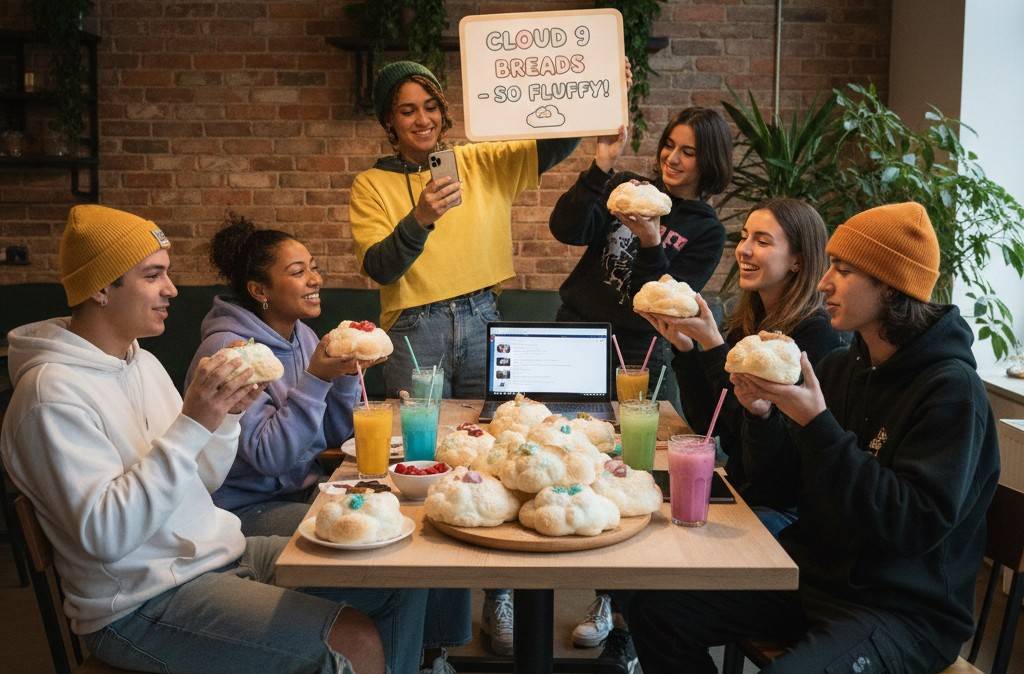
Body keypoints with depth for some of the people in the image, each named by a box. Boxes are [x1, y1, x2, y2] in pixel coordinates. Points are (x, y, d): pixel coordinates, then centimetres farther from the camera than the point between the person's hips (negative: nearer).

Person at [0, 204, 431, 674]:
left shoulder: (141, 361, 11)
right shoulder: (53, 393, -17)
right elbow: (104, 535, -26)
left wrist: (225, 415, -5)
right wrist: (191, 426, -28)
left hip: (225, 552, 9)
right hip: (145, 602, -8)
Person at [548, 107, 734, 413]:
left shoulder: (708, 232, -1)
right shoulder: (627, 187, 3)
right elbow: (566, 231, -12)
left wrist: (651, 243, -26)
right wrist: (602, 166, -21)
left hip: (639, 355, -1)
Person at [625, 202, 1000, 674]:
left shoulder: (951, 389, -16)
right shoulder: (841, 367, 4)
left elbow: (917, 526, -23)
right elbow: (791, 486, 8)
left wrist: (817, 425, -27)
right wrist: (761, 415, -11)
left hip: (902, 608, -6)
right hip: (812, 573, 7)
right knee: (655, 610, -6)